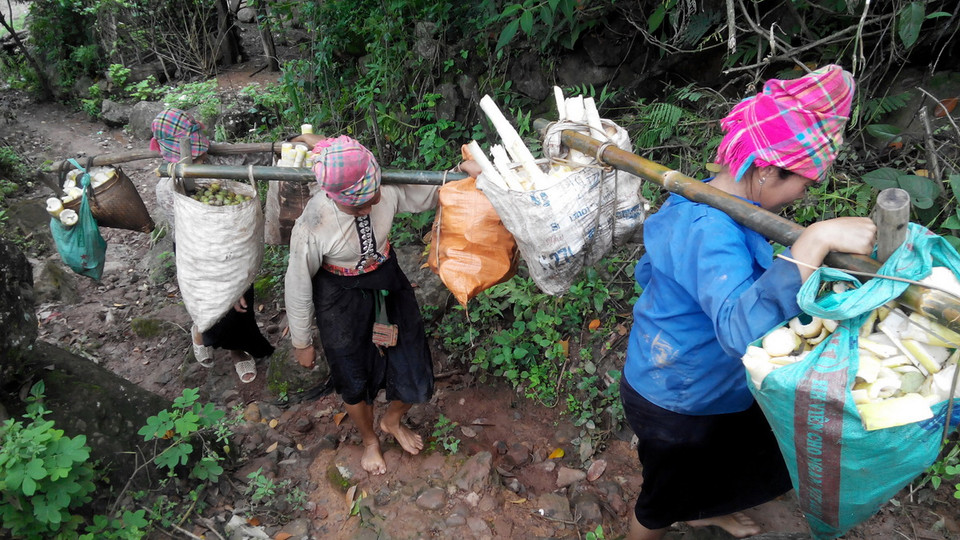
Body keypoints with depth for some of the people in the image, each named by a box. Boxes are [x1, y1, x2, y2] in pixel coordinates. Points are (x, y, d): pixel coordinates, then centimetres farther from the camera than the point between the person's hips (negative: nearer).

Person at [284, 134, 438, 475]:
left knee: (417, 380, 10)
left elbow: (432, 194, -3)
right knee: (354, 383, 18)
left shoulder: (389, 190, -23)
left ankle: (392, 421, 48)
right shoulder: (312, 226, -30)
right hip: (342, 302, -3)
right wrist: (301, 343, -3)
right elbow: (298, 287, -15)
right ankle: (370, 440, 53)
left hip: (389, 286, 3)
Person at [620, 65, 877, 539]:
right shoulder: (711, 232, -36)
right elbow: (746, 329, -51)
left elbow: (647, 271, 8)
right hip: (675, 405, -9)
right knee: (663, 501, 19)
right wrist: (816, 239, -52)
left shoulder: (703, 200, -5)